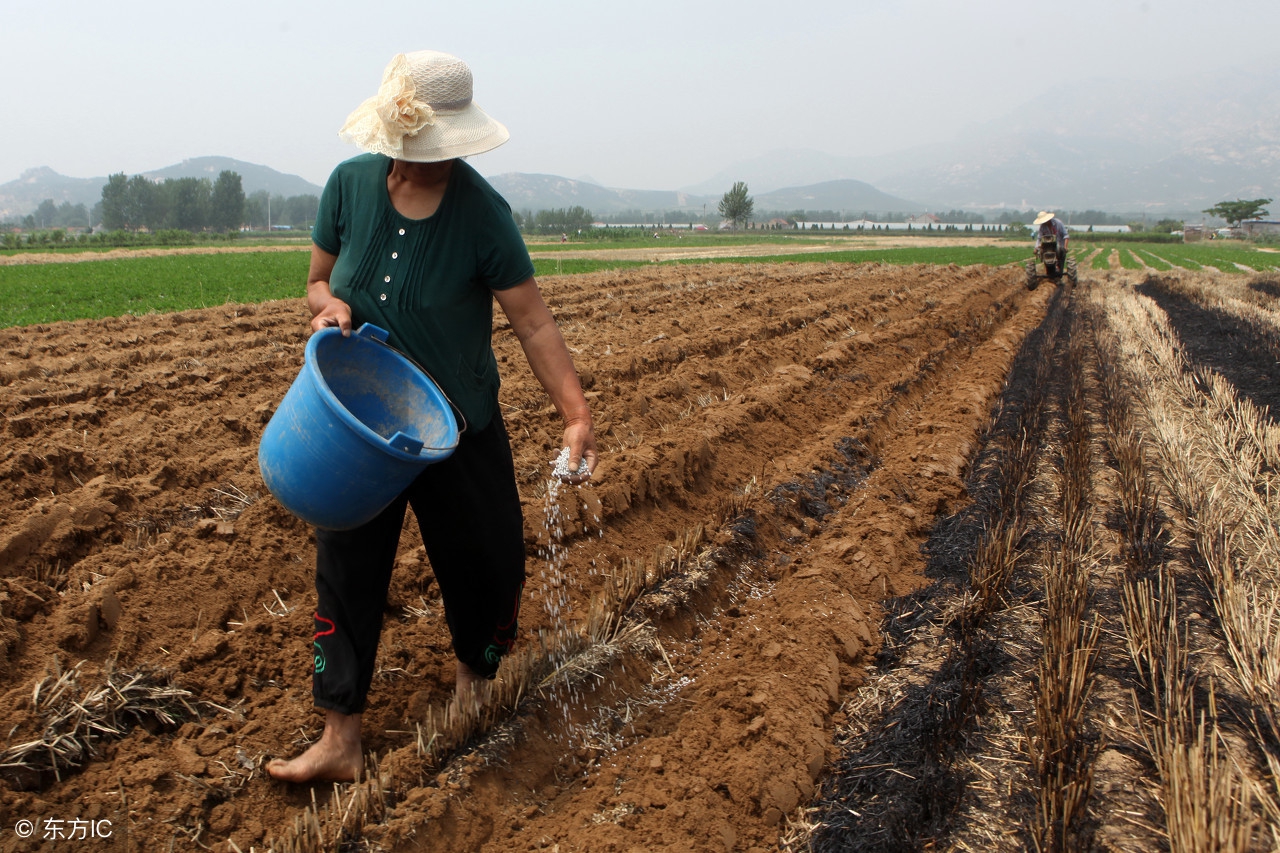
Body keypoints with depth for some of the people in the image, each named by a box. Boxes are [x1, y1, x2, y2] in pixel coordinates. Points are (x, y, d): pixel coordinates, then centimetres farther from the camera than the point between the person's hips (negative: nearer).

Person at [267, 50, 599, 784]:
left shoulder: (482, 211, -17)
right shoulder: (349, 184, -7)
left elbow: (533, 321, -18)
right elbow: (319, 281, 6)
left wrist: (577, 414, -28)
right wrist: (329, 305, -18)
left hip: (459, 427, -2)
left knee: (484, 564, 8)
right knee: (347, 570, 2)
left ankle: (477, 681, 39)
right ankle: (341, 739, 14)